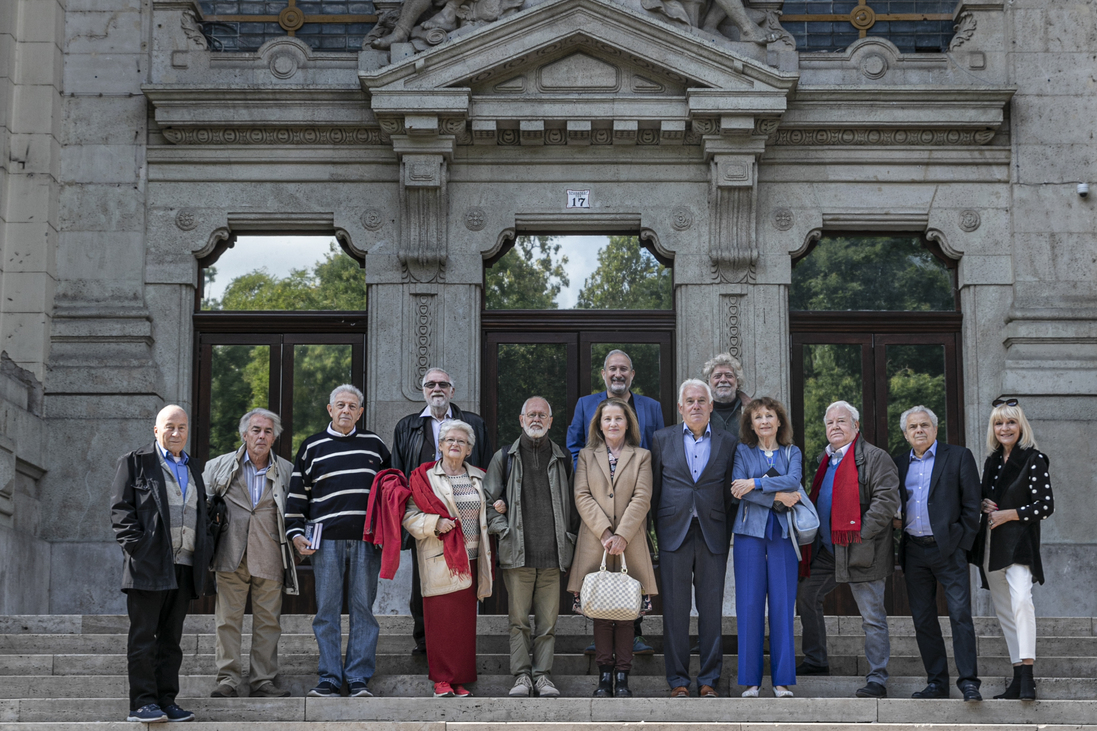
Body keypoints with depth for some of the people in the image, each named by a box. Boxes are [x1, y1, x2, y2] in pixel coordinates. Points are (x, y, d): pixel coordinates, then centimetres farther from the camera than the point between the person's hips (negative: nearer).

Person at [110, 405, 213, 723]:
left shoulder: (193, 468, 22)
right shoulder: (136, 462, 5)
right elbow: (120, 508, -2)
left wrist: (206, 548, 10)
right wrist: (137, 545, -13)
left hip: (184, 566, 6)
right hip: (149, 563, -6)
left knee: (171, 637, 8)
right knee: (143, 636, -4)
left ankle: (166, 701, 10)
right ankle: (142, 703, -4)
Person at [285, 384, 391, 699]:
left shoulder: (374, 444, 14)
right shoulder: (312, 446, 10)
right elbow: (297, 492, 10)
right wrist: (295, 533, 0)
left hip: (366, 538, 1)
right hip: (327, 539, -1)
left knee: (363, 607, 1)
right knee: (327, 609, -1)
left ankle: (359, 678, 5)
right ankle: (329, 679, 4)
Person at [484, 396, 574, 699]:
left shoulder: (563, 459, 13)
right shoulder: (504, 458, 10)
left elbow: (572, 502, 18)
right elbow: (489, 499, 10)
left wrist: (567, 534, 9)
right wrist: (503, 529, -1)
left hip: (552, 553, 1)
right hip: (517, 552, -1)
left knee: (548, 620, 1)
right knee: (519, 619, -1)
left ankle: (543, 674, 8)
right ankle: (522, 676, 5)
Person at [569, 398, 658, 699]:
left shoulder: (641, 456, 10)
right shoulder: (587, 456, 13)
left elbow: (642, 498, -1)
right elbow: (582, 496, 3)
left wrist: (621, 535, -12)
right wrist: (604, 532, -10)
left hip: (630, 543, -1)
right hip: (595, 543, 1)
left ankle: (622, 676, 1)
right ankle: (604, 675, 3)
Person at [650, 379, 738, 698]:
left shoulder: (727, 443, 7)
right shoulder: (662, 439, 8)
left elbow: (730, 495, 7)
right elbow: (654, 489, 9)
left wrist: (726, 535, 1)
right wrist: (658, 530, 4)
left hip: (712, 536, 0)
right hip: (674, 534, 0)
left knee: (711, 609, 2)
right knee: (675, 609, 1)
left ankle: (708, 680, 10)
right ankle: (678, 680, 7)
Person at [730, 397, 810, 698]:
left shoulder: (792, 453, 13)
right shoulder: (743, 452, 10)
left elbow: (793, 480, -8)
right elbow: (738, 489, -5)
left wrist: (755, 484, -15)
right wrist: (777, 497, -10)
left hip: (783, 534, 1)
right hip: (750, 532, -1)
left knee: (782, 605, -2)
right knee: (750, 605, -3)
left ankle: (782, 679, 3)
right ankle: (750, 679, 2)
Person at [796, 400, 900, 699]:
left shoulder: (875, 458, -9)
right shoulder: (825, 459, 17)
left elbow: (886, 501, -17)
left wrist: (861, 534, -19)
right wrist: (812, 536, 17)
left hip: (861, 551, -8)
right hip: (827, 550, 8)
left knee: (872, 616, -4)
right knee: (807, 597, 15)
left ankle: (877, 680, 0)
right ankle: (815, 662, 28)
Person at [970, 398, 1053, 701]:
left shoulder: (1033, 460, -5)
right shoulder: (991, 462, 14)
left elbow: (1046, 506, -9)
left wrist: (1008, 514, -12)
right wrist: (983, 506, 2)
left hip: (1019, 543, -7)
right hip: (991, 547, 7)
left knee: (1021, 600, -25)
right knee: (1004, 612, 8)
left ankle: (1028, 677, -29)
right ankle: (1018, 678, 14)